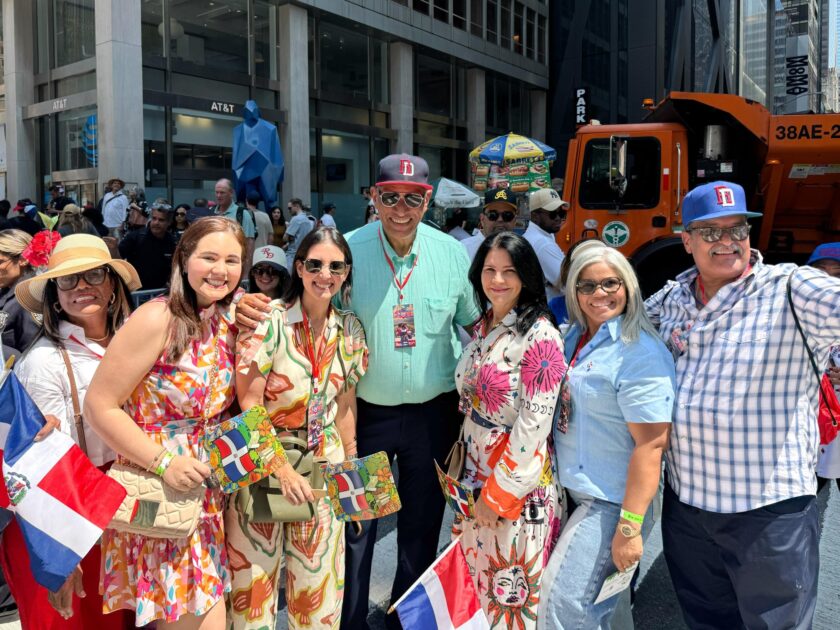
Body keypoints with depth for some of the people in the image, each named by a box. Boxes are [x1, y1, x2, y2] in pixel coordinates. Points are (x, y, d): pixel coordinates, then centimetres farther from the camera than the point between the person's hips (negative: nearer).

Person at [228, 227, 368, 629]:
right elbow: (249, 404, -14)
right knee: (254, 581, 8)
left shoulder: (350, 330, 2)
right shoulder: (269, 321, -14)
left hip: (324, 467, 4)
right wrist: (282, 468, -17)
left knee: (317, 581, 14)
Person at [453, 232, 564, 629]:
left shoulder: (540, 336, -17)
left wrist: (501, 492, -16)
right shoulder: (482, 328, 6)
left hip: (518, 483, -7)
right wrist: (469, 479, 13)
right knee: (478, 582, 18)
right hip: (476, 477, 7)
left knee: (514, 590, 8)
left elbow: (535, 425, -19)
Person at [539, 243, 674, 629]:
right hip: (570, 489, 7)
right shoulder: (573, 338, 6)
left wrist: (630, 527, -23)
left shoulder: (641, 353, -18)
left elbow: (651, 444, -22)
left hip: (611, 501, -7)